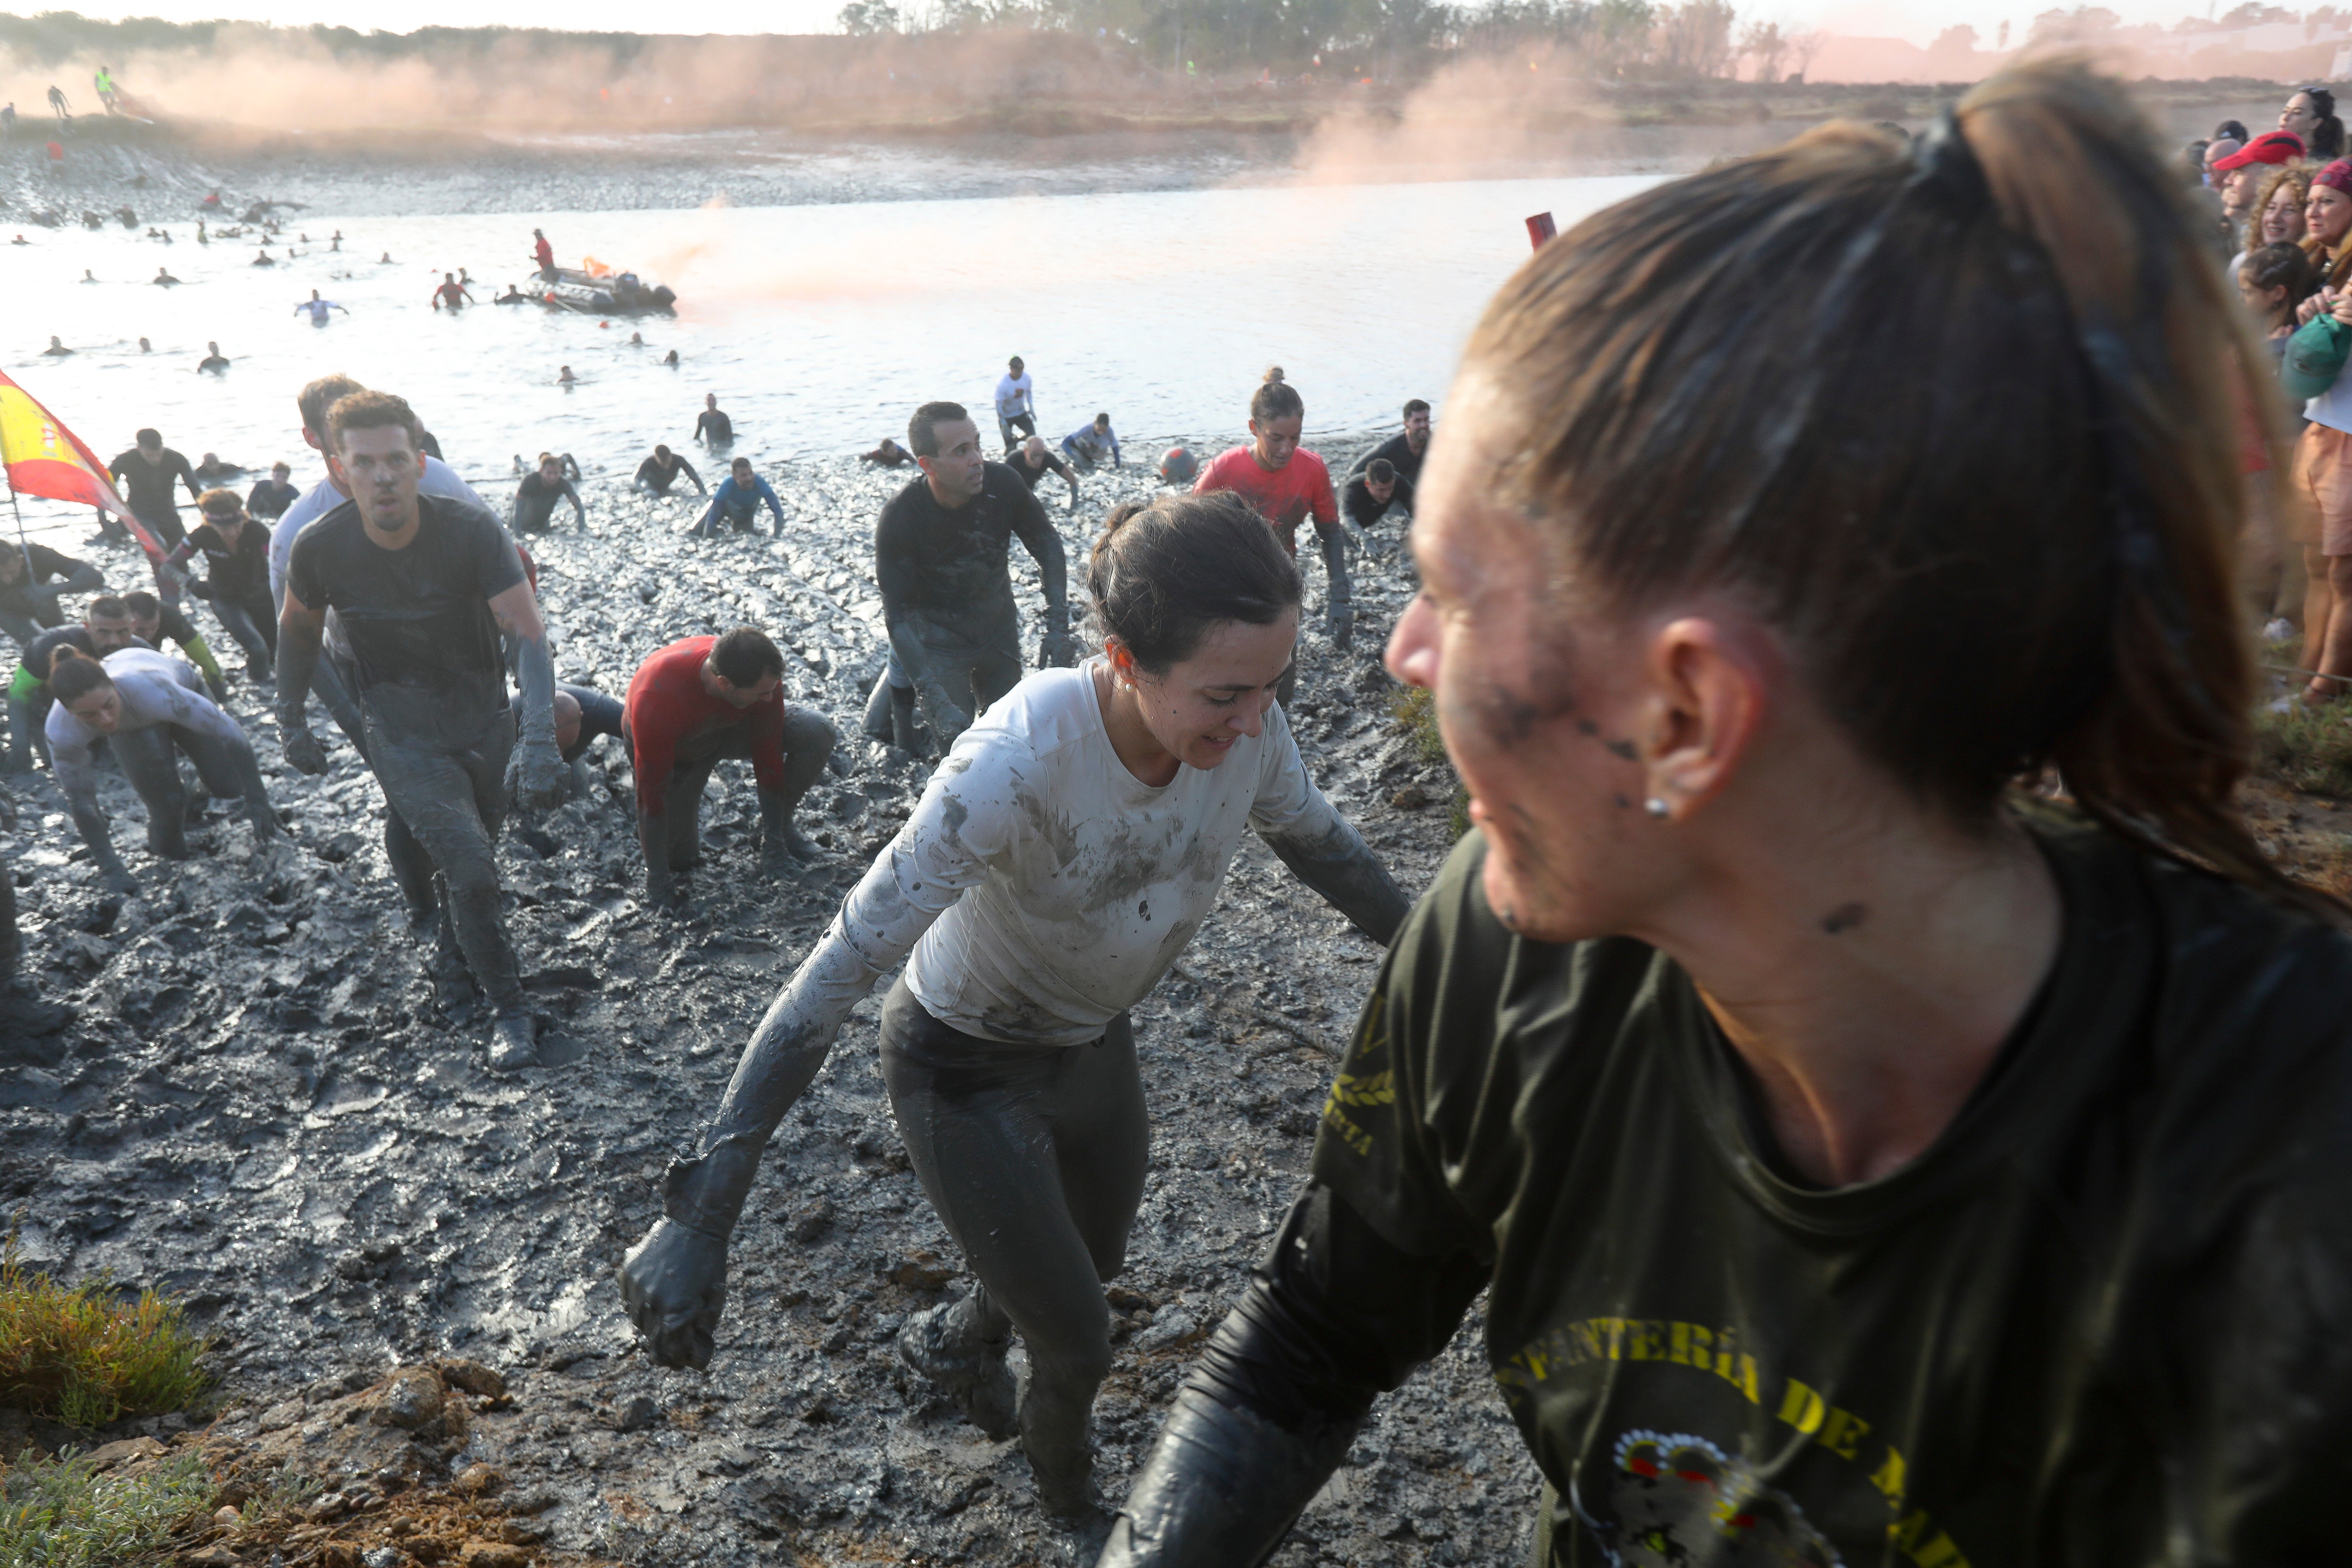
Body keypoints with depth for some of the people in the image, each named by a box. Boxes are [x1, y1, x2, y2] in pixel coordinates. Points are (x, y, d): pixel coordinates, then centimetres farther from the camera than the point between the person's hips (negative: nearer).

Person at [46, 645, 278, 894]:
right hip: (130, 730, 1)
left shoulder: (149, 688, -50)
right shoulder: (62, 732, -39)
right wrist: (110, 868, -25)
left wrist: (257, 801, -38)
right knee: (167, 802, -17)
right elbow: (81, 802, -25)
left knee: (228, 785, -3)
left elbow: (228, 732, -41)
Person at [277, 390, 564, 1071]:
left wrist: (539, 740, -38)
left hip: (486, 725, 1)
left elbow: (528, 637, -26)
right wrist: (291, 719, 7)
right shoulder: (321, 548, -16)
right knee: (470, 870, -16)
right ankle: (509, 1010, 1)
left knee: (470, 864, 17)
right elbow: (298, 628, 7)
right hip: (405, 740, -1)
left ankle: (460, 952, 50)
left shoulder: (471, 531, -21)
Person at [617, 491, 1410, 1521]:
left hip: (1093, 1047, 6)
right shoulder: (1019, 761, -40)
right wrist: (699, 1214, -38)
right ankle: (1060, 1470, 43)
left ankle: (953, 1343, 61)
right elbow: (840, 969, -37)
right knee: (1080, 1350, 5)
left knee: (1088, 1275, 27)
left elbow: (1320, 844, 0)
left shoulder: (1245, 729, -23)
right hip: (969, 1075, -5)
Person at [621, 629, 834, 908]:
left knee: (818, 734, -22)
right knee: (678, 857, -9)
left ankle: (779, 826, 1)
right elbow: (651, 791, -34)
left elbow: (767, 756, -20)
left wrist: (773, 840, -16)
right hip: (675, 752, -2)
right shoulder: (656, 699, -43)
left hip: (734, 727, 2)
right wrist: (657, 880, -28)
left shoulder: (764, 675, -33)